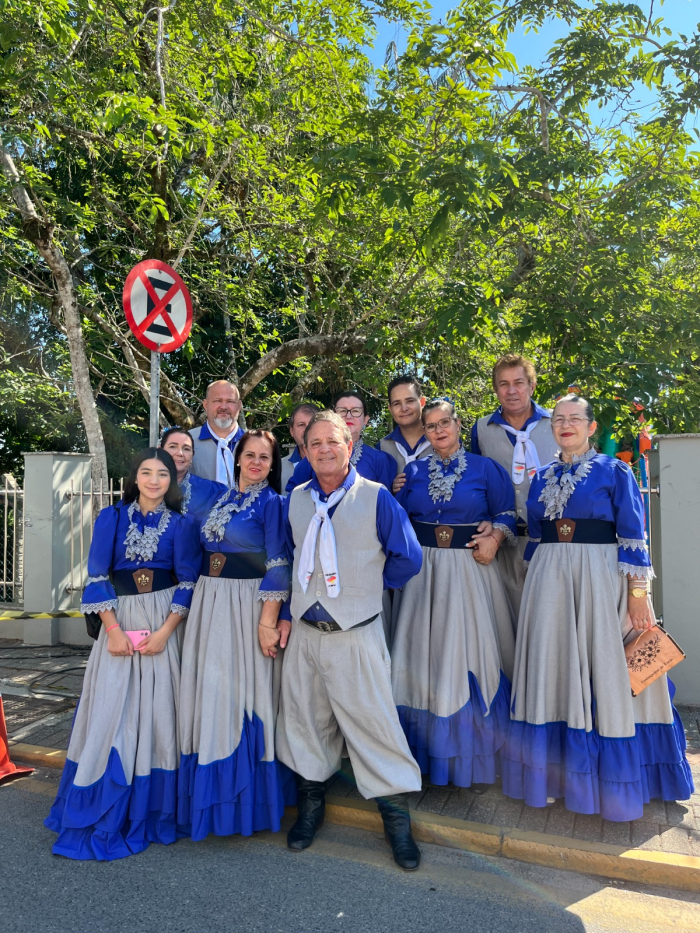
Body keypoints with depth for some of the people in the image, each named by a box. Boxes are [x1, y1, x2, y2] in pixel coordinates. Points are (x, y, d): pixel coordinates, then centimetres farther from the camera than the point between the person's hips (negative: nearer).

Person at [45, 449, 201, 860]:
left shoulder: (181, 524, 1)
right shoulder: (111, 518, 4)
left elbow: (188, 583, -2)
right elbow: (98, 576, 1)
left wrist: (164, 631, -12)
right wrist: (113, 629, -7)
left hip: (164, 623, -1)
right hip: (120, 622, 1)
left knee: (158, 709, 3)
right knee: (111, 710, 3)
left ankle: (150, 810, 21)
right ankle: (104, 813, 20)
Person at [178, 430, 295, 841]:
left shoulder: (272, 503, -5)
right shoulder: (222, 499, 13)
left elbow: (277, 567, -11)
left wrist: (269, 621, -17)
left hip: (247, 605, -6)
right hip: (209, 604, 6)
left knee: (243, 691, 0)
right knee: (209, 692, 9)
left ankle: (248, 797, 17)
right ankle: (212, 792, 25)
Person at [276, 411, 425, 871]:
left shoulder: (376, 497, -8)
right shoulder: (296, 500, 6)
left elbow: (408, 559, -4)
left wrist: (366, 583, 5)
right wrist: (287, 612, 14)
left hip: (356, 633, -4)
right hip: (304, 631, 5)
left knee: (373, 723, 1)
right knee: (305, 721, 15)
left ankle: (397, 818, 21)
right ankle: (312, 803, 37)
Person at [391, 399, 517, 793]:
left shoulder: (485, 468, 3)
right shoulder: (413, 472, 10)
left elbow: (507, 514, 3)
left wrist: (495, 537, -14)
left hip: (470, 569, -2)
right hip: (423, 572, 3)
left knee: (469, 653, 0)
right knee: (426, 655, 5)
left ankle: (475, 760, 15)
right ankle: (429, 751, 20)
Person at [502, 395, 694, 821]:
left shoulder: (615, 471, -1)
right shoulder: (544, 476, 12)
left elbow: (633, 537, -5)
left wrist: (638, 594, -11)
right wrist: (537, 586, 14)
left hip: (600, 578, -4)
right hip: (549, 580, 4)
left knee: (603, 672, 3)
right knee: (554, 668, 9)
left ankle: (613, 783, 22)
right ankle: (558, 769, 25)